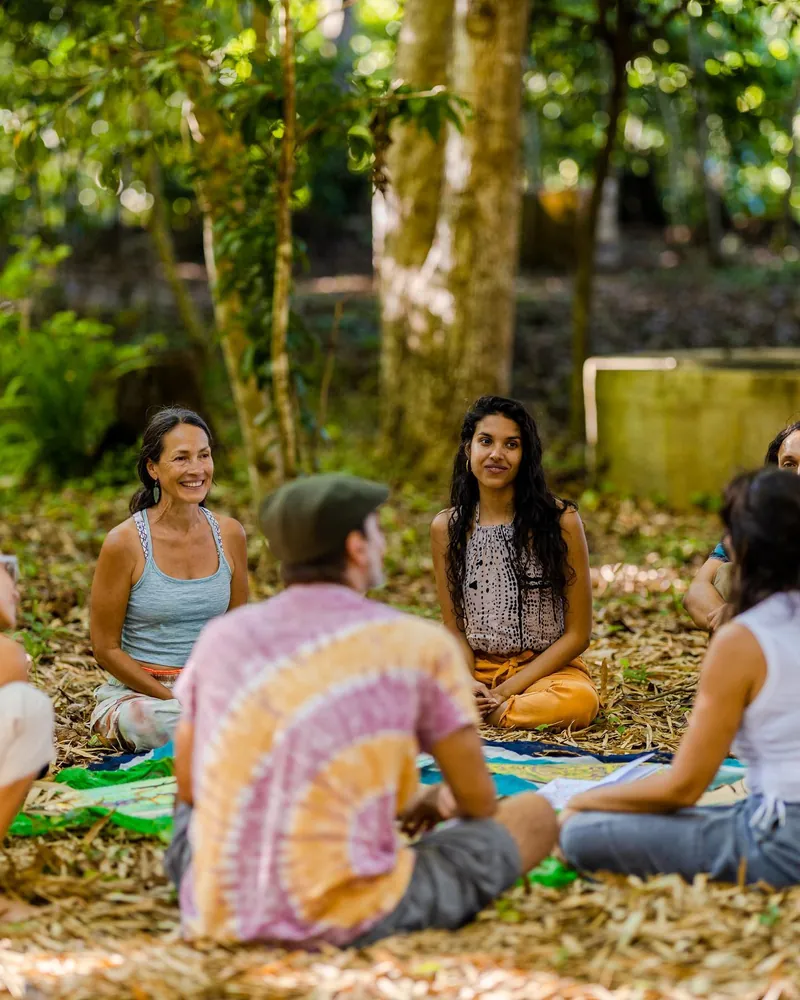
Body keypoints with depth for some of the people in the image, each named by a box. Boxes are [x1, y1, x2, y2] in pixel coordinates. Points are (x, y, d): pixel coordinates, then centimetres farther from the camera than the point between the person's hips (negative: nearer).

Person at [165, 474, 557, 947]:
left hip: (218, 914, 4)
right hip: (348, 917, -4)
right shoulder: (422, 644, -5)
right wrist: (437, 801, 30)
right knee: (534, 815, 17)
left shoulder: (222, 636, 5)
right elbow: (480, 801, 5)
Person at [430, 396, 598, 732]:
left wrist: (507, 689, -13)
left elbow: (577, 634, -5)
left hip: (545, 667, 0)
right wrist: (466, 684, -15)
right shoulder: (446, 528, 2)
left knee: (579, 701, -36)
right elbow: (454, 627, 6)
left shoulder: (560, 520, -6)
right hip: (476, 669, 0)